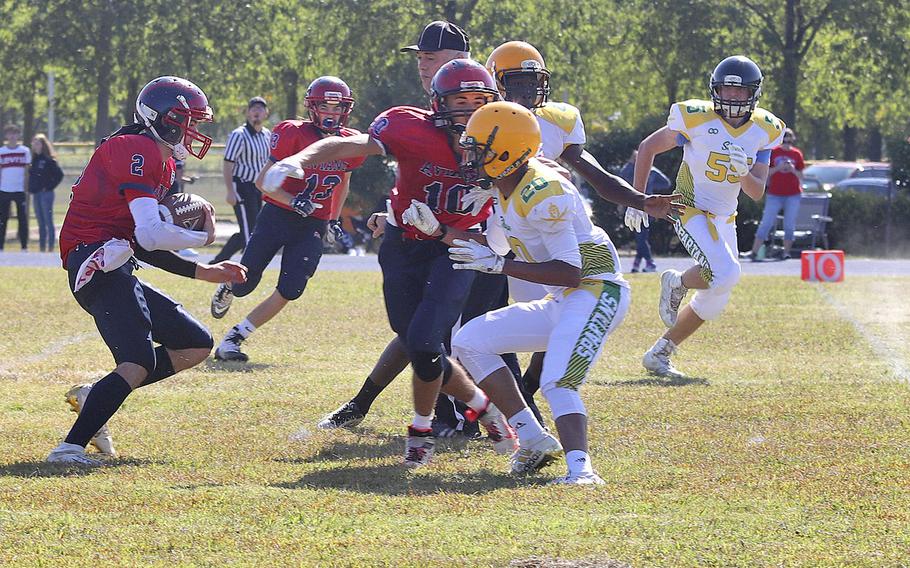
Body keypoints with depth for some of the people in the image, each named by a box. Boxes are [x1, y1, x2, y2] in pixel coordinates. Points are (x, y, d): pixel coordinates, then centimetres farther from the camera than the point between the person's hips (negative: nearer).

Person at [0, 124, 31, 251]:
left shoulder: (25, 151, 5)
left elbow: (27, 171, 7)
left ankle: (24, 246, 4)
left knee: (23, 219, -1)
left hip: (20, 190, 0)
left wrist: (27, 188, 1)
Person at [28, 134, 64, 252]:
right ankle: (42, 248, 14)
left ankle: (51, 247, -4)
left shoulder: (49, 160, -9)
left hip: (46, 193, -7)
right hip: (36, 194, 7)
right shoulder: (34, 160, 12)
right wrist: (30, 188, 8)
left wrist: (49, 187, -12)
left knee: (48, 221, -6)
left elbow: (59, 174, -14)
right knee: (41, 223, 11)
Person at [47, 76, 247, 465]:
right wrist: (204, 236, -4)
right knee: (141, 363, -24)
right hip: (98, 265, -11)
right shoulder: (138, 151, -11)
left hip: (116, 271, 11)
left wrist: (203, 272, 21)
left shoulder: (161, 165, 22)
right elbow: (150, 235, -20)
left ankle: (92, 397, 9)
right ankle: (71, 447, -29)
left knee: (197, 345, 13)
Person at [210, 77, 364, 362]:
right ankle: (226, 288, 43)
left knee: (289, 292, -9)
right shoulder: (294, 135, -15)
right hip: (278, 217, -3)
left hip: (313, 228, 3)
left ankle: (234, 338, 1)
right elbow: (263, 180, -12)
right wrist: (293, 201, -25)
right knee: (244, 284, 4)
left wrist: (334, 220, 18)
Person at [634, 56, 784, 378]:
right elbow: (648, 148, -2)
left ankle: (658, 355, 22)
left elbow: (757, 193, -2)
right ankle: (676, 284, 3)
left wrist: (743, 172, -24)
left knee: (715, 301, 7)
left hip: (724, 218, 6)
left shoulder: (763, 131, -2)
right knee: (725, 273, -28)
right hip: (691, 210, -6)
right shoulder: (696, 120, -15)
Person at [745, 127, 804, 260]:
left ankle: (786, 252, 6)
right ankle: (754, 252, -5)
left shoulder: (797, 154, 6)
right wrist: (778, 168, -14)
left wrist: (793, 170, -11)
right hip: (774, 194, -1)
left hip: (793, 194, 1)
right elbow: (765, 172, 2)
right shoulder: (774, 152, 3)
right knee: (765, 223, -4)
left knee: (789, 225, -1)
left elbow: (801, 176, 9)